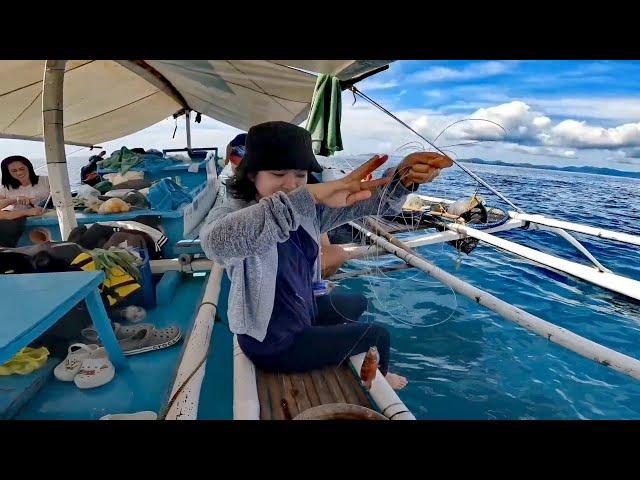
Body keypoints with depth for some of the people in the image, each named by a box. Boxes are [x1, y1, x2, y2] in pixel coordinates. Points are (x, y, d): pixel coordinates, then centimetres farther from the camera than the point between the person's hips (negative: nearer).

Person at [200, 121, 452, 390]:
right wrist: (310, 195, -54)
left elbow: (364, 200, -16)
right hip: (271, 344, -7)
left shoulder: (307, 209, -7)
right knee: (378, 335, 8)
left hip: (303, 315, 7)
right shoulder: (231, 212, -26)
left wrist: (403, 177, -39)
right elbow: (216, 242, -51)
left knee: (356, 303, 29)